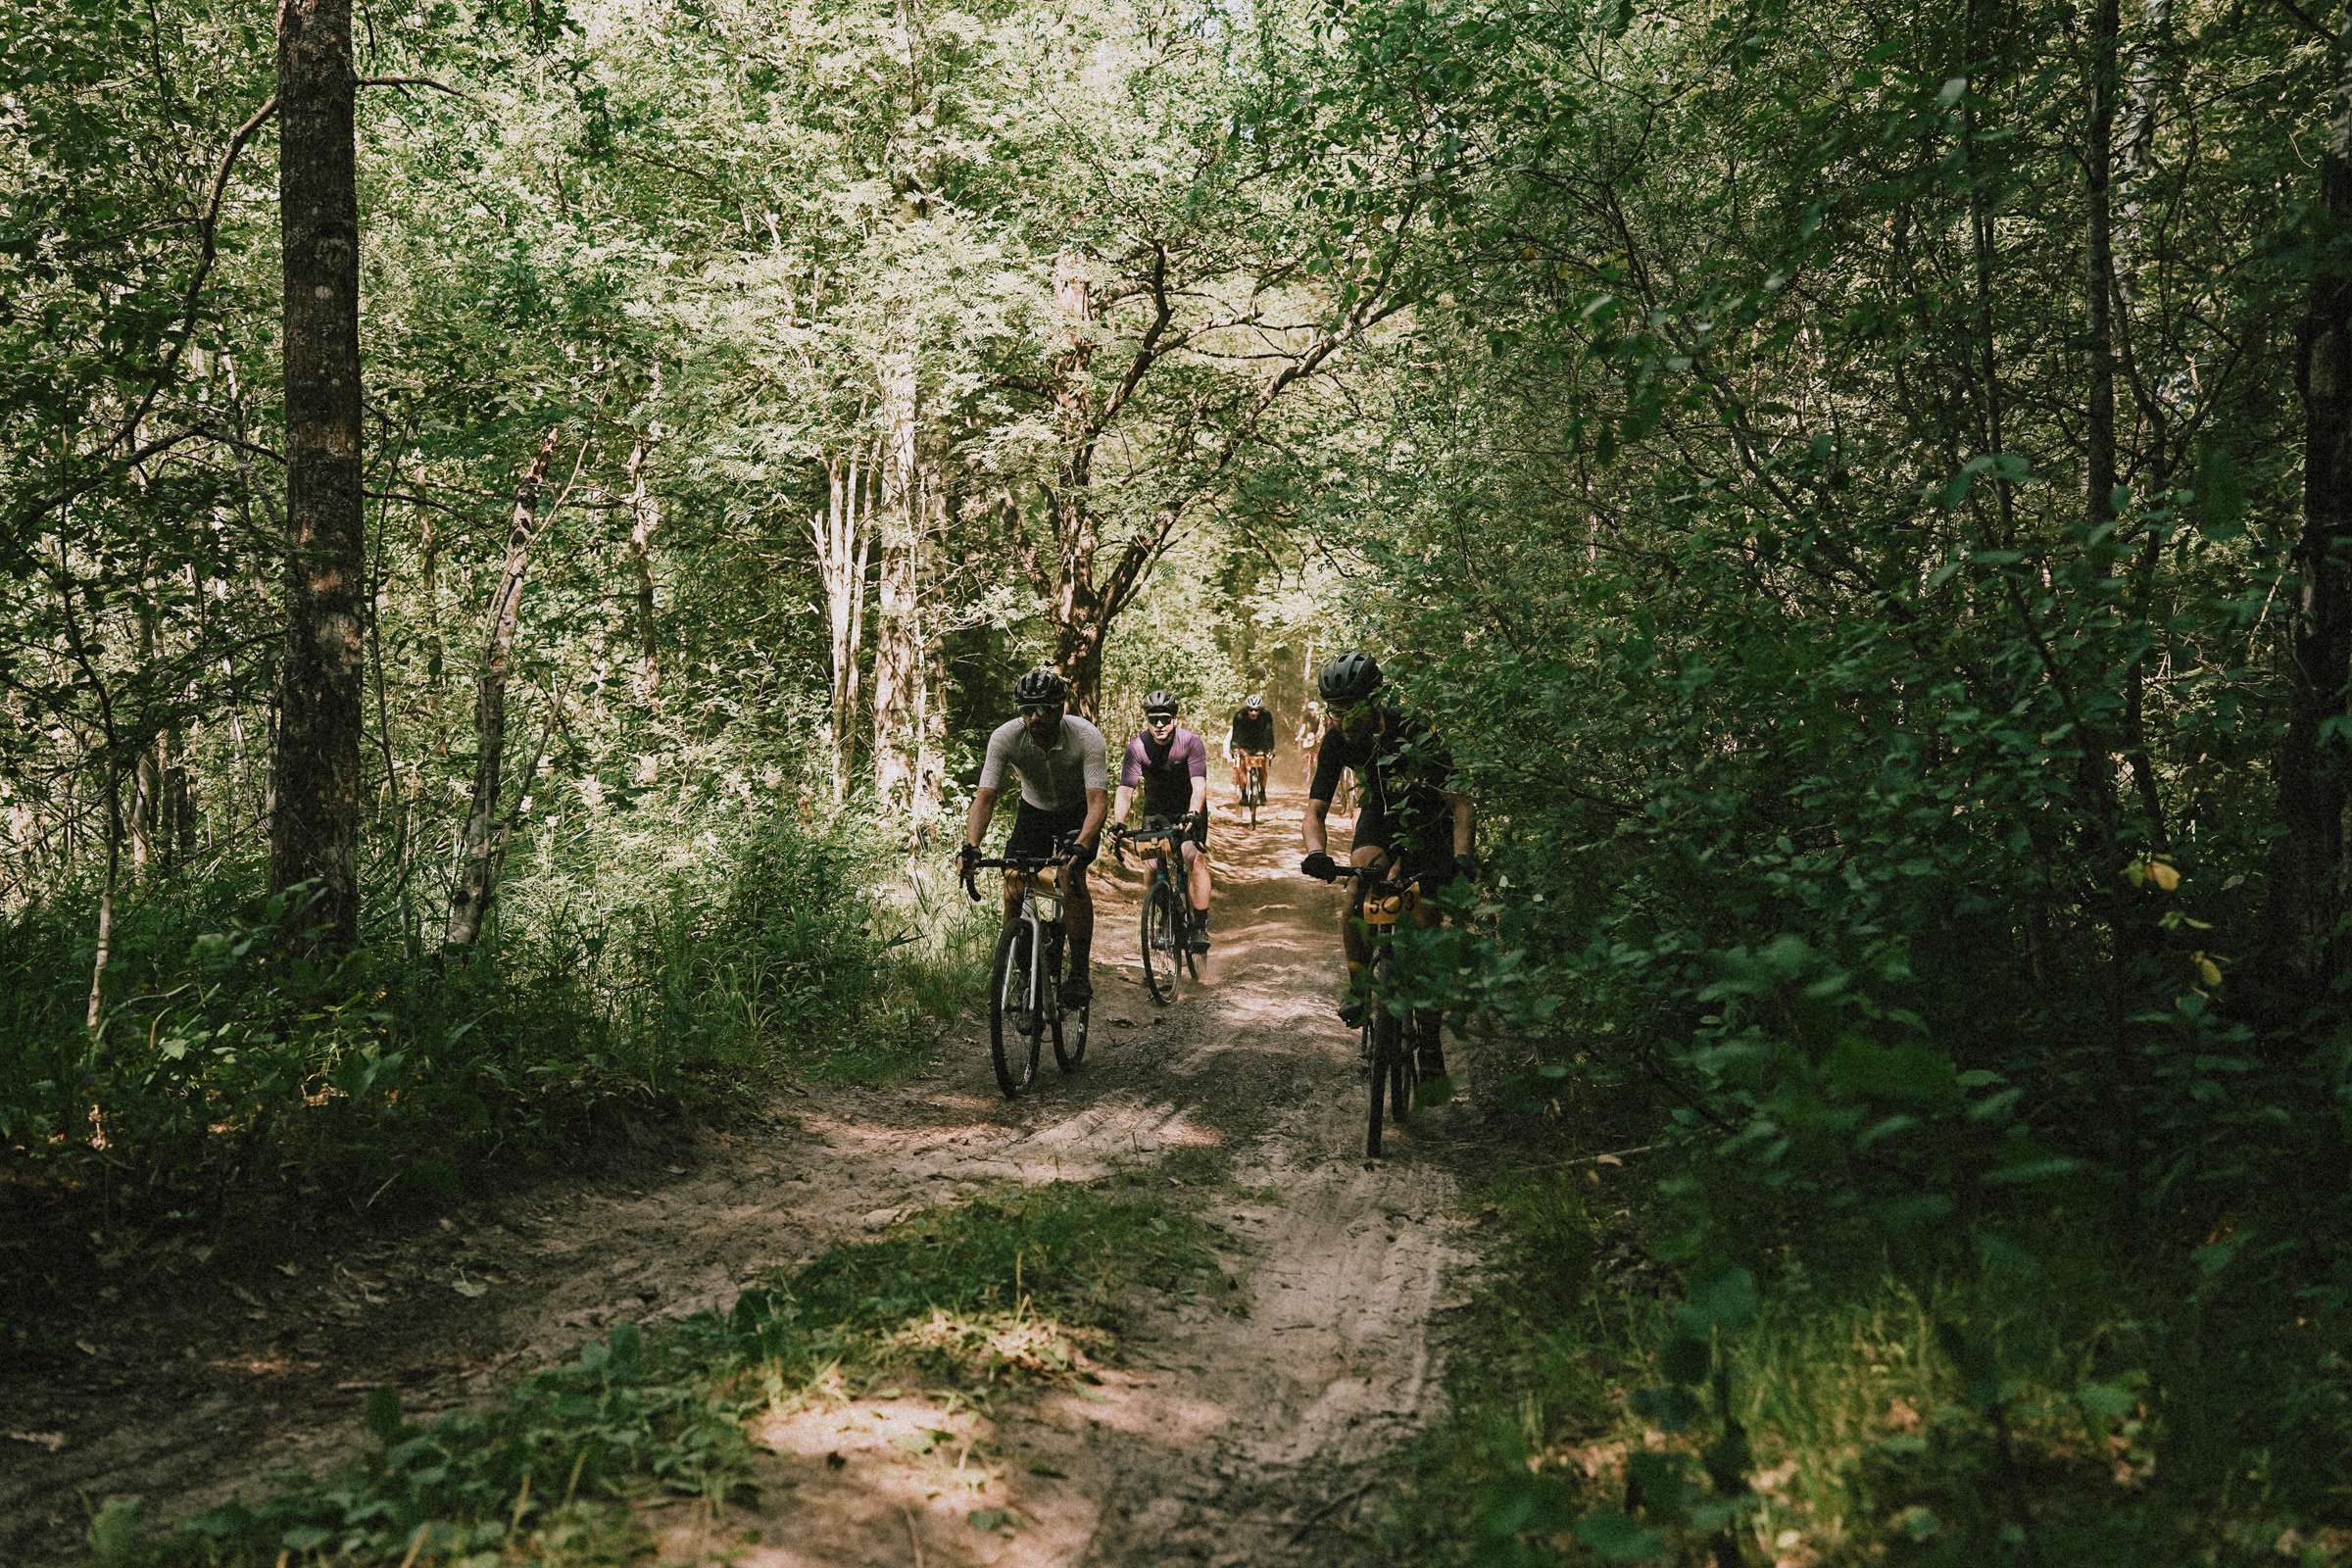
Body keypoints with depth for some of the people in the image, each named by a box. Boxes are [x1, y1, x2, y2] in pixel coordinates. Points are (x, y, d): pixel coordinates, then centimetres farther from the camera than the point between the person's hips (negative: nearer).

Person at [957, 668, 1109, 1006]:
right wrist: (970, 847, -45)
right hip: (1034, 810, 3)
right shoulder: (1005, 737, -27)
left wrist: (1082, 847, -55)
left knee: (1072, 879, -26)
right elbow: (985, 795, -29)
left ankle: (1081, 972, -15)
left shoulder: (1087, 737, -32)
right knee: (1014, 892, -12)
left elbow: (1098, 800, -39)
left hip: (1078, 811, -2)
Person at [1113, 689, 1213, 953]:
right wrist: (1118, 825, -38)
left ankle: (1200, 925, -18)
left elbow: (1199, 786, -29)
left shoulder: (1191, 741, -22)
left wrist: (1192, 815, -47)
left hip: (1189, 808, -2)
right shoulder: (1137, 747, -19)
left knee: (1195, 857, -23)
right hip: (1156, 809, 2)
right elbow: (1125, 791, -22)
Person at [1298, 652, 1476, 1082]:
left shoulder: (1411, 732, -32)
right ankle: (1357, 987, -7)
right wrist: (1317, 853, -40)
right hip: (1379, 815, 3)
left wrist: (1462, 855, -52)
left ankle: (1429, 1039, 0)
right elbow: (1314, 811, -18)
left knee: (1424, 926, -10)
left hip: (1427, 820, -3)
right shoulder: (1337, 741, -20)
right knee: (1357, 894, -26)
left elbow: (1462, 804, -34)